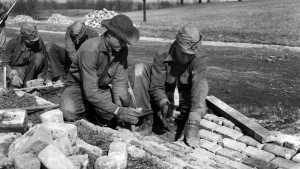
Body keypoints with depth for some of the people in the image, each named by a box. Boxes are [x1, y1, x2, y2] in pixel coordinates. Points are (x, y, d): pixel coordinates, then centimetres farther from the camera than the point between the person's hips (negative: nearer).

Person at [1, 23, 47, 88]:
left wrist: (40, 78, -16)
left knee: (39, 56, -27)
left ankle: (26, 83, -19)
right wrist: (13, 75, -26)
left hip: (31, 69, 3)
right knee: (16, 83, -36)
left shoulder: (39, 41, -12)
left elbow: (43, 62, -3)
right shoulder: (13, 43, -14)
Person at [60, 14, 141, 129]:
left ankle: (94, 110, 11)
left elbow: (120, 81, -13)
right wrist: (117, 111, -42)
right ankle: (89, 109, 0)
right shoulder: (90, 50, -31)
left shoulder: (122, 50, -13)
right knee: (69, 113, -36)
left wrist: (120, 107, -30)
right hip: (79, 88, -5)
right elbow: (90, 92, -36)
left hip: (102, 89, 6)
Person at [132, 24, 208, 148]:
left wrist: (194, 122, -52)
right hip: (163, 96, 1)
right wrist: (164, 104, -45)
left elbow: (198, 87, -39)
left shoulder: (199, 59, -26)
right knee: (140, 69, -22)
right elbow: (156, 86, -23)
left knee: (201, 83, -32)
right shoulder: (162, 55, -24)